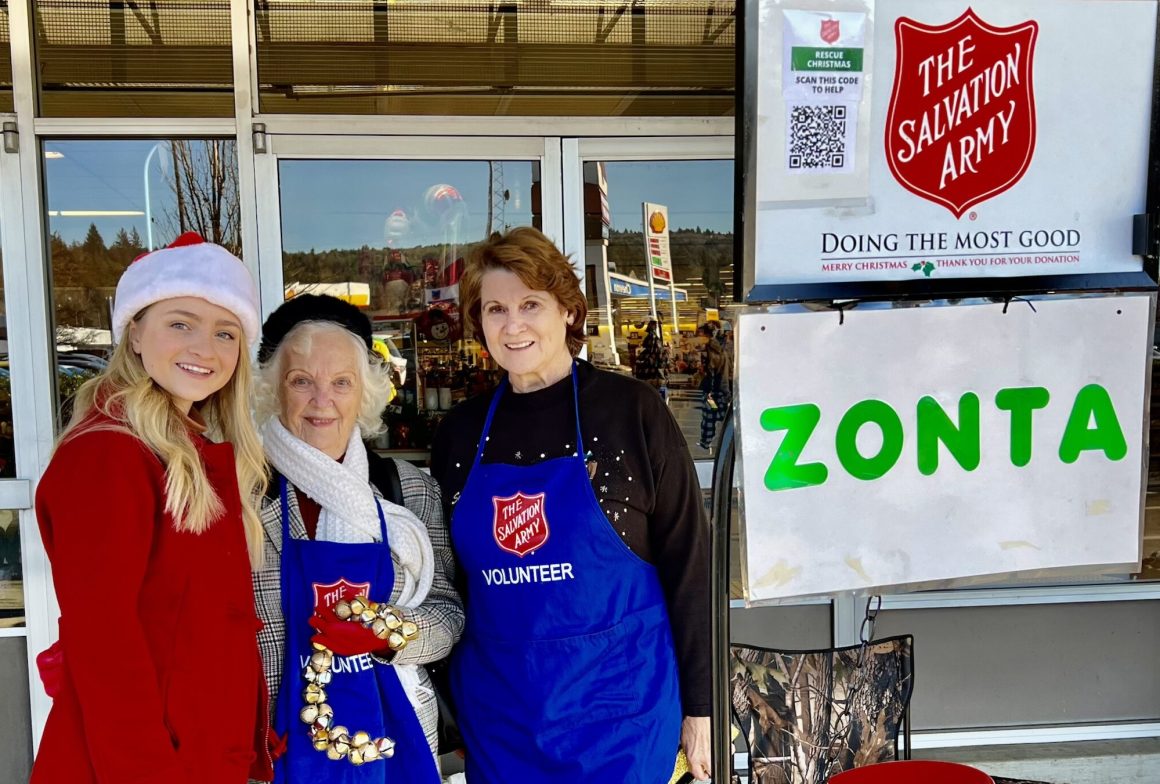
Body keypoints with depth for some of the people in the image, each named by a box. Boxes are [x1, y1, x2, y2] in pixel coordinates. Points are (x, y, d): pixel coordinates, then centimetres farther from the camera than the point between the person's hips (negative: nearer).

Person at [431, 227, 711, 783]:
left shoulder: (631, 411, -9)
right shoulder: (461, 432, 2)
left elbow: (688, 562, -6)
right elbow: (448, 579, 11)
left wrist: (699, 707, -5)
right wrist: (449, 703, 10)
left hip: (618, 701, -3)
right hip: (498, 713, 4)